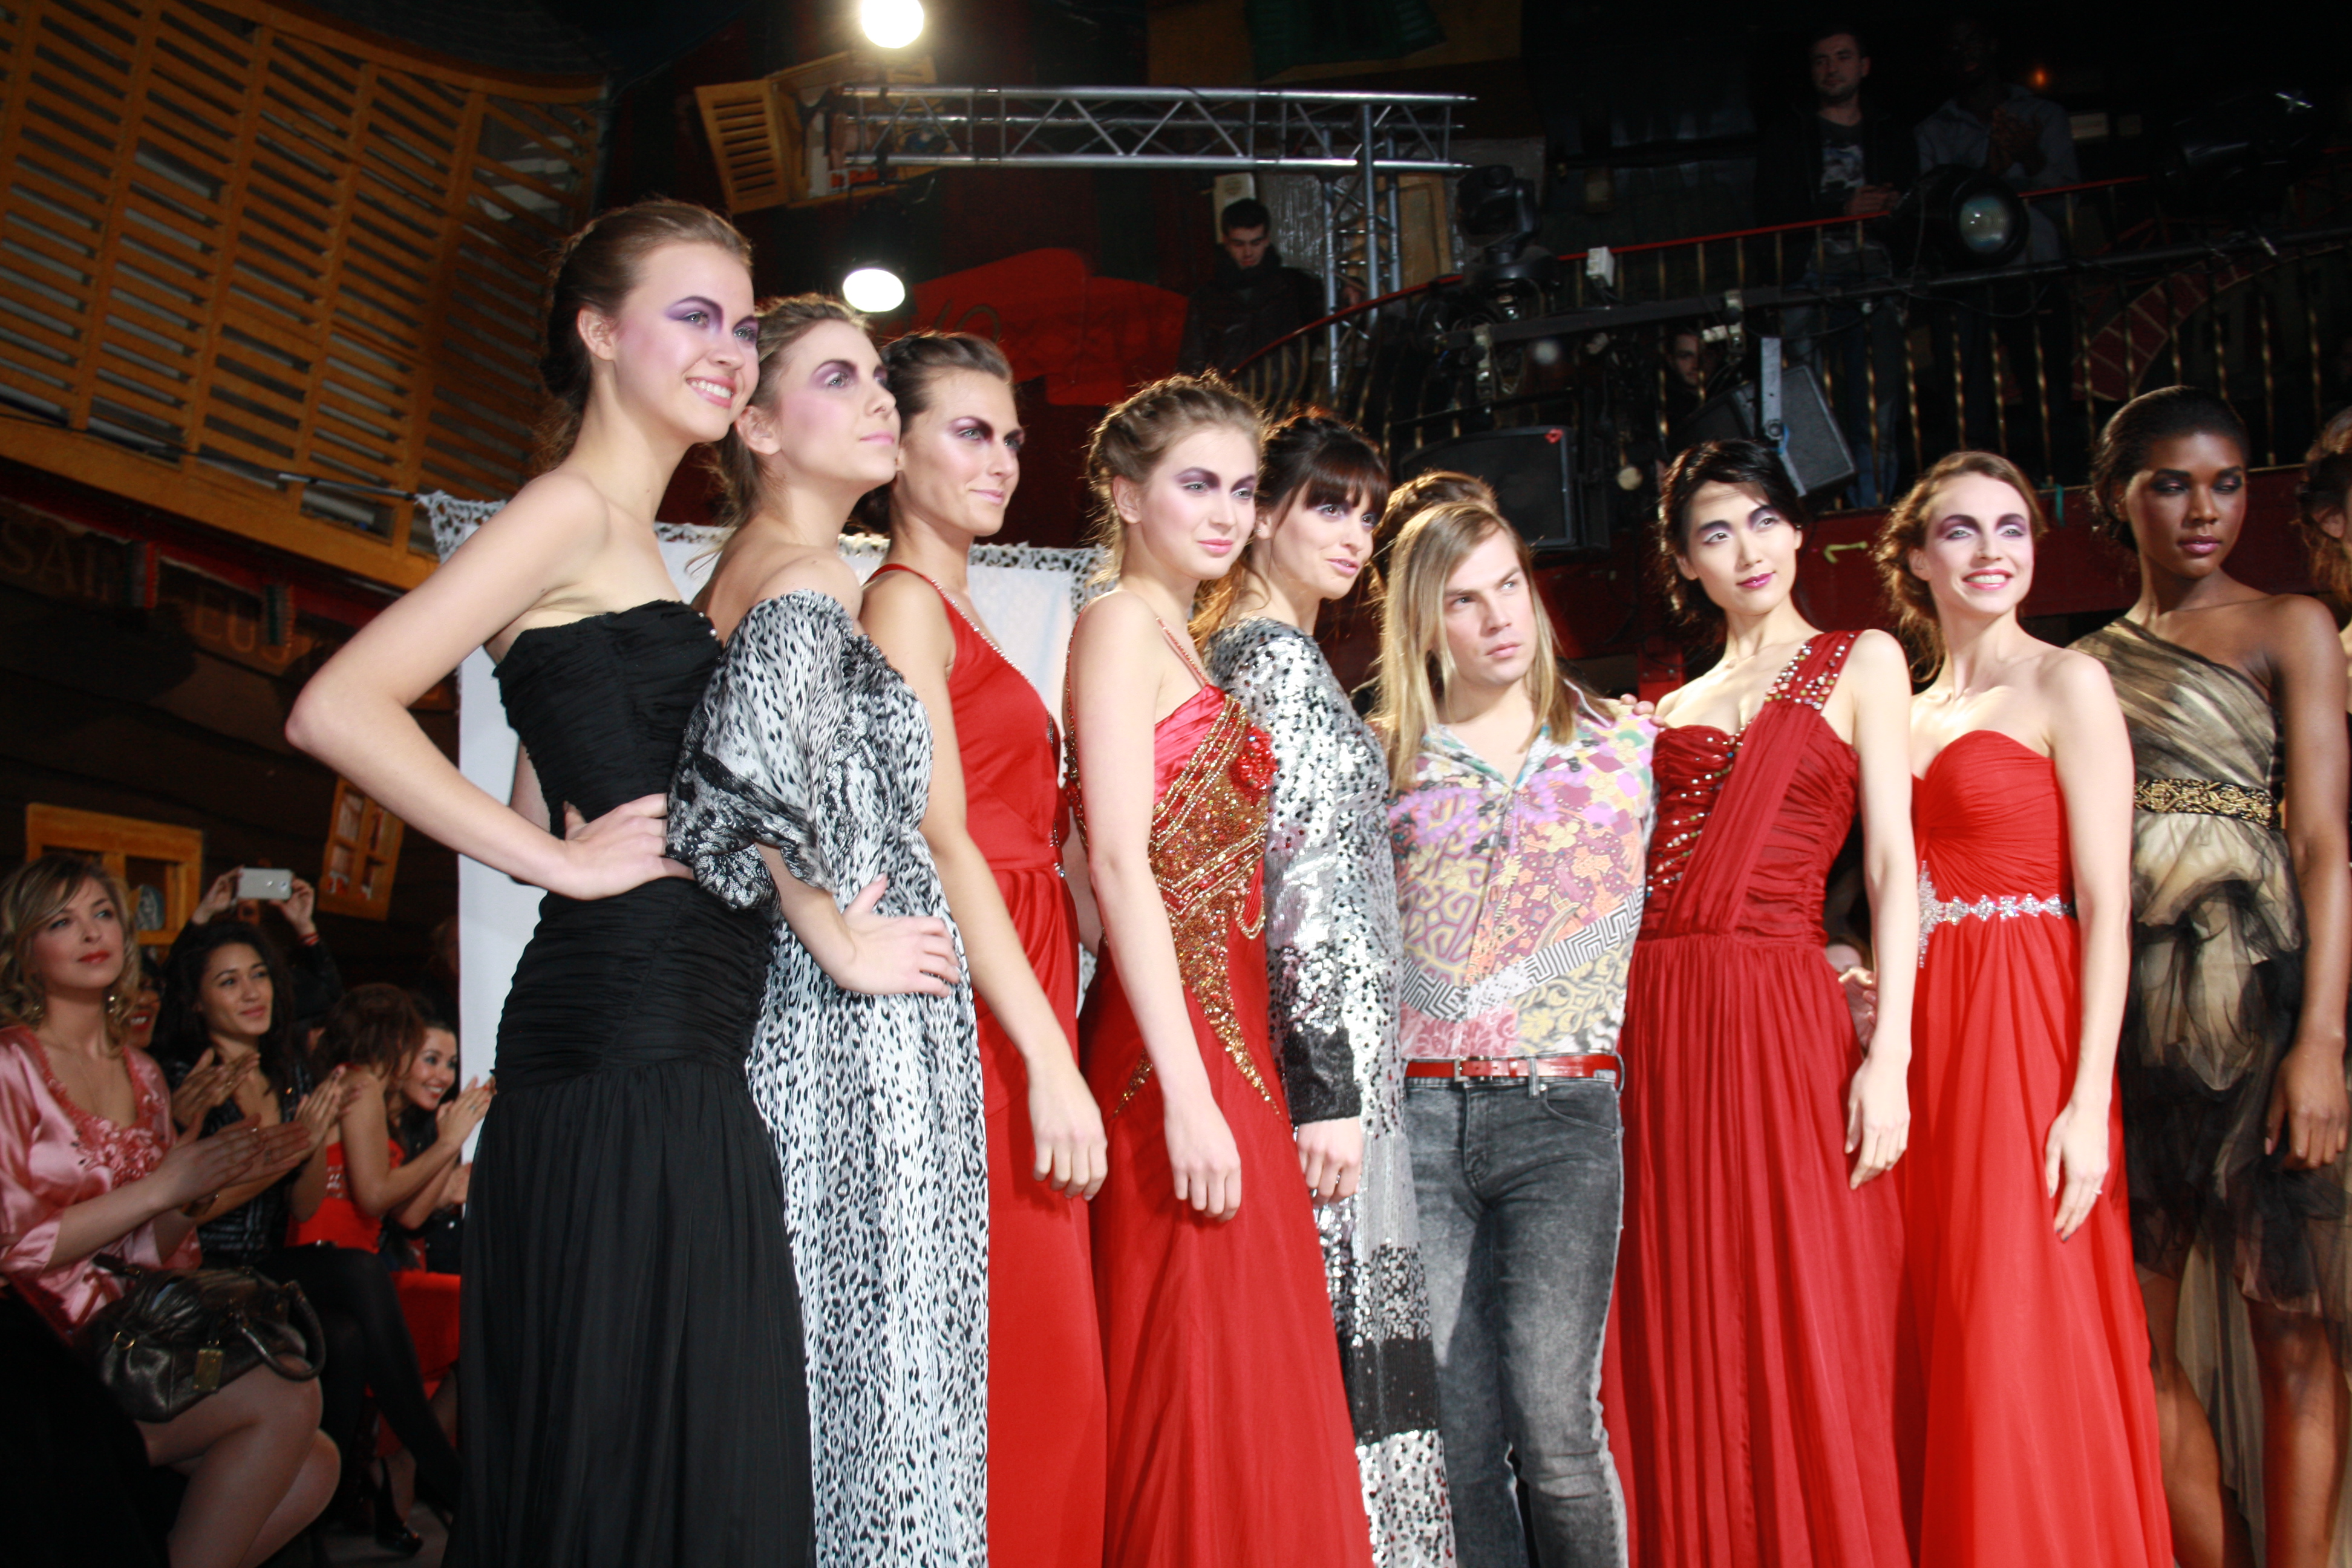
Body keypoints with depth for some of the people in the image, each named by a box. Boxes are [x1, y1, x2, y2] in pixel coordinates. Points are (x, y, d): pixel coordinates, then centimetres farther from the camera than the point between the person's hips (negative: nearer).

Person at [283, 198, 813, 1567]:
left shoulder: (631, 540, 21)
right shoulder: (573, 508, -7)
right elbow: (339, 710, -17)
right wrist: (561, 863, -13)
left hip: (682, 1058, 9)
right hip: (622, 1049, -9)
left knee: (693, 1457, 11)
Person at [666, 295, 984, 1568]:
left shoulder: (741, 576, 15)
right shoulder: (811, 582, -13)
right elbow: (748, 762, -31)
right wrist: (838, 940, -19)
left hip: (785, 1027, 9)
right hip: (866, 1036, -9)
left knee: (817, 1368, 12)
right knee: (879, 1366, -3)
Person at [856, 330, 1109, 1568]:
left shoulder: (956, 612, 22)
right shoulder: (904, 600, -4)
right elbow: (940, 840, -15)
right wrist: (1051, 1059, -19)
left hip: (1017, 1018, 9)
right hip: (978, 1029, -9)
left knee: (1043, 1380, 7)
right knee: (1012, 1370, -9)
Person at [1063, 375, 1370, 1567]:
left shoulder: (1179, 639, 21)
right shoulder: (1121, 623, -5)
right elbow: (1121, 863, -15)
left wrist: (1226, 1078, 11)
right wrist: (1187, 1091, -21)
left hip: (1224, 1035, 9)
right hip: (1176, 1044, -9)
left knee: (1257, 1390, 10)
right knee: (1197, 1391, -6)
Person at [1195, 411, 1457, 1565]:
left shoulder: (1227, 647, 18)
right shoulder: (1282, 657, -11)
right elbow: (1301, 874, -18)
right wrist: (1332, 1082, -20)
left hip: (1305, 1046, 10)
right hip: (1323, 1045, -10)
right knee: (1340, 1344, -6)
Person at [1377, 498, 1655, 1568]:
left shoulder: (1626, 745, 9)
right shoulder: (1382, 760, 9)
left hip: (1561, 1114, -1)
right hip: (1417, 1116, 1)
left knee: (1553, 1427, -10)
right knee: (1459, 1435, 2)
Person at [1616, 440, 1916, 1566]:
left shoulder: (1861, 661, 8)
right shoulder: (1671, 708, 20)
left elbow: (1892, 863, -1)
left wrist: (1889, 1050, -10)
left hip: (1784, 1018, -4)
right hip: (1658, 1023, 4)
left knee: (1803, 1342, -4)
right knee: (1685, 1354, 5)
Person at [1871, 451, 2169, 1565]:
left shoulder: (2065, 684, -3)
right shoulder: (1909, 707, 15)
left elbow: (2107, 909, -9)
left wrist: (2089, 1099, -16)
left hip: (2026, 1028, -6)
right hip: (1923, 1031, 6)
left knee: (2025, 1355, -5)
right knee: (1942, 1350, 9)